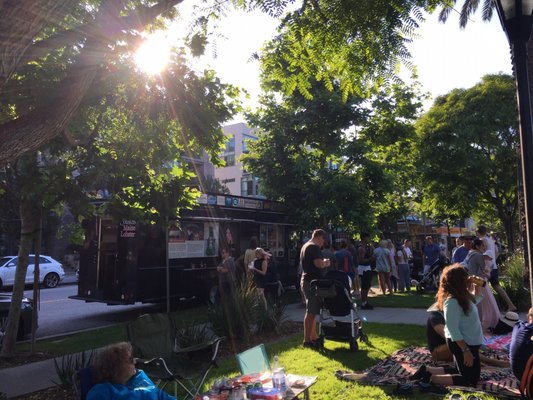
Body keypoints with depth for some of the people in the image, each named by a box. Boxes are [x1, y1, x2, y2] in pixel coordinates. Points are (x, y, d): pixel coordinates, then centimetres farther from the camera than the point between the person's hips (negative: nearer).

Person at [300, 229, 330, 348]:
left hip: (306, 280, 11)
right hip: (312, 282, -10)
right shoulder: (314, 247, -15)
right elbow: (319, 264, -26)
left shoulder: (305, 246, 17)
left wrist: (323, 262, 18)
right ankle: (307, 340, -2)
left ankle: (313, 337, 24)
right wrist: (326, 262, -6)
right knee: (311, 312, -6)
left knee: (312, 312, 16)